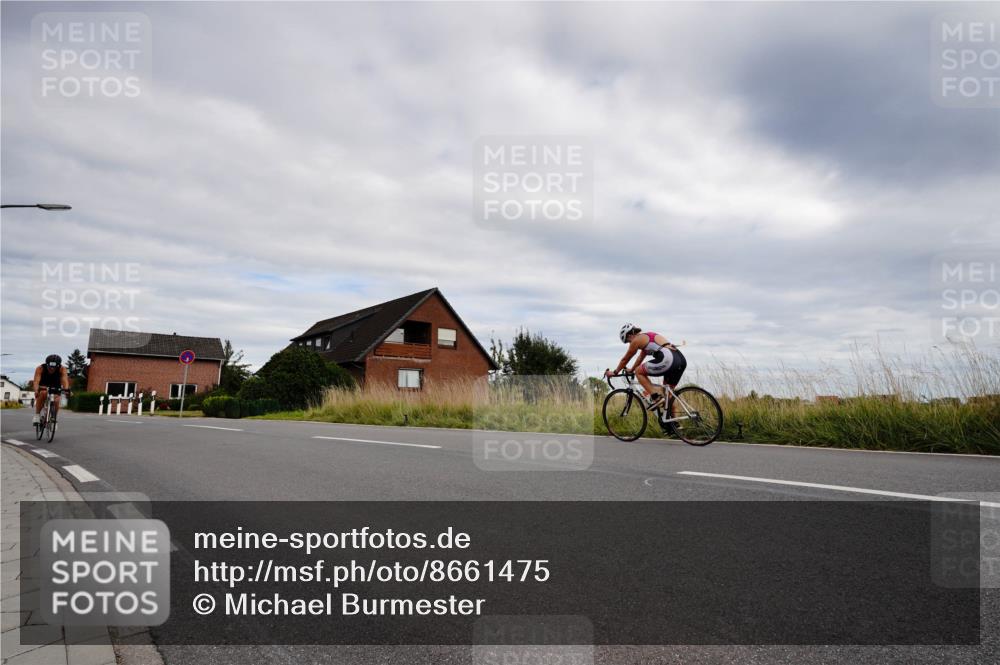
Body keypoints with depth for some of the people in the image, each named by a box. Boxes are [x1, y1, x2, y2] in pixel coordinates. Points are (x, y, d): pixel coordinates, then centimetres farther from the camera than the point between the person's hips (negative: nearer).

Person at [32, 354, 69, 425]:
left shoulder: (62, 369, -27)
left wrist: (66, 389, -61)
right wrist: (36, 391, -59)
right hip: (43, 387, -1)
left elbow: (65, 379, -41)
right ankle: (37, 415, -19)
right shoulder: (40, 368, -28)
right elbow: (36, 381, -39)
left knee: (56, 401, -22)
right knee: (43, 394, -34)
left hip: (55, 388, 1)